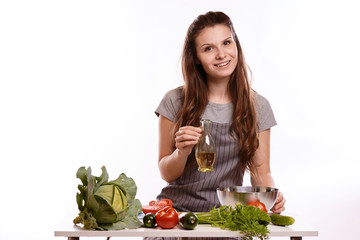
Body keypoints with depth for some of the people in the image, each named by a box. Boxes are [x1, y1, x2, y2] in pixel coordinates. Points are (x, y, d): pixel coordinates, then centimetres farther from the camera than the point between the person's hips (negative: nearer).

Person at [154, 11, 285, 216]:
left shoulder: (258, 107, 7)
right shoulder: (175, 102, 2)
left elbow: (261, 172, 11)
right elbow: (167, 174, 6)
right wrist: (182, 153, -15)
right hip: (179, 209, -2)